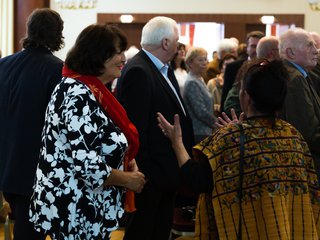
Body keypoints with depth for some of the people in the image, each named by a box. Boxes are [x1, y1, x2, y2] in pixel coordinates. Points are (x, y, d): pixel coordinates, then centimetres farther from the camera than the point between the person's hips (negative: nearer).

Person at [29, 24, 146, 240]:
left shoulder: (89, 90, 11)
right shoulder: (78, 95, -21)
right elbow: (86, 164, -28)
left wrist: (126, 161, 6)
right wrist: (128, 179, -14)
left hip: (84, 210, 10)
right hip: (75, 214, -10)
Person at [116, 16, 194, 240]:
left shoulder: (164, 69, 10)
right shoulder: (138, 72, -20)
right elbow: (134, 128, -24)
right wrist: (144, 173, -23)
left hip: (167, 171, 10)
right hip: (151, 175, -10)